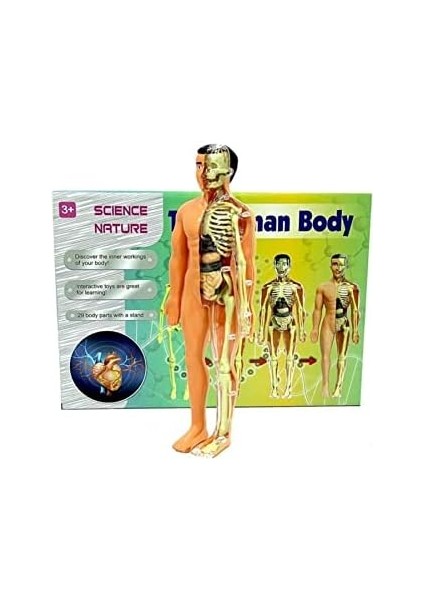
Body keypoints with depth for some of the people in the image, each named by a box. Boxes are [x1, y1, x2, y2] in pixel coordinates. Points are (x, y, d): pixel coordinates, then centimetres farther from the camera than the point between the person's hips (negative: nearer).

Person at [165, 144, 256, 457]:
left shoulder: (241, 214, -7)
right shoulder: (186, 211, 6)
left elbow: (248, 263, -7)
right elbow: (178, 257, 10)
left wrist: (247, 307, -8)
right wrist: (174, 298, 9)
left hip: (228, 293, -5)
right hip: (194, 291, 5)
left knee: (225, 363, 5)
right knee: (193, 357, 12)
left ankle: (223, 432, 22)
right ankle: (198, 426, 30)